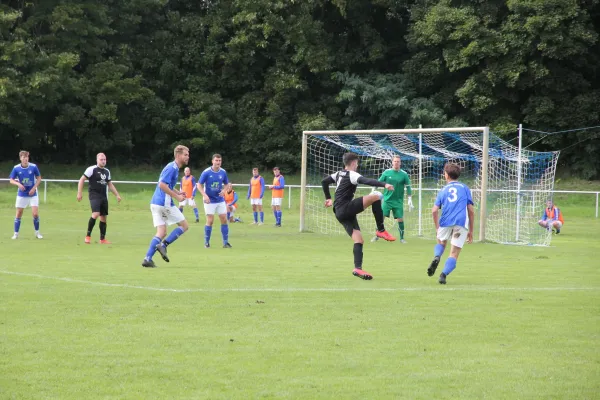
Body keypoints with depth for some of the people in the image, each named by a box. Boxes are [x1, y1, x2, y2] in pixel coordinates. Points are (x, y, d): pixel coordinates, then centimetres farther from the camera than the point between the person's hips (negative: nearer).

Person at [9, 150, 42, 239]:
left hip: (32, 194, -1)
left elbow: (39, 178, 0)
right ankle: (16, 234, 13)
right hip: (21, 195, 1)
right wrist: (18, 184, -22)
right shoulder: (16, 168, -9)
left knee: (35, 214, -8)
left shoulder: (33, 167, -10)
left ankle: (37, 232, 11)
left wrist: (34, 188, -12)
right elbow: (11, 180, -2)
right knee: (18, 214, 2)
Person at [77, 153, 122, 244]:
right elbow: (81, 180, -7)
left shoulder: (107, 171, 14)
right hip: (94, 195, -7)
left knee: (103, 217, 7)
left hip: (104, 197, 7)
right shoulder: (92, 169, -6)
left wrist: (117, 195, 17)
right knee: (95, 214, -24)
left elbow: (110, 184, 24)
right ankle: (88, 236, -12)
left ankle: (102, 239, 16)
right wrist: (79, 193, -14)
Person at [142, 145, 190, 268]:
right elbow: (162, 185, -22)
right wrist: (176, 196, -17)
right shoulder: (172, 168, -13)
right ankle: (164, 245, -7)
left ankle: (148, 259, -4)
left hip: (155, 203, 9)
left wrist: (178, 193, 14)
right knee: (184, 225, 2)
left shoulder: (173, 168, 19)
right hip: (164, 203, -9)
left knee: (161, 233, 6)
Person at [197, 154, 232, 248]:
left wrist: (224, 190, -9)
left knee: (224, 220, 0)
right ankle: (206, 242, 7)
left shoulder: (223, 172, 0)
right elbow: (199, 185, -7)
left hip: (220, 200, 4)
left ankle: (225, 242, 7)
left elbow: (226, 184, 13)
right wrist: (205, 195, -20)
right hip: (209, 201, -4)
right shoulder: (206, 172, -12)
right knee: (210, 221, -7)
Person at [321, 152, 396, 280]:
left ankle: (358, 268, -10)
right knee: (376, 196, -17)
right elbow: (367, 181, -25)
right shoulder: (351, 175, -7)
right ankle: (381, 230, -16)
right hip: (346, 208, -9)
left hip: (340, 214, 9)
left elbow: (324, 182, 32)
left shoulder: (339, 174, 20)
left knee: (358, 239, 2)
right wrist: (384, 184, -36)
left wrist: (328, 198, 41)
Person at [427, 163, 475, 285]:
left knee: (441, 243, 26)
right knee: (454, 254, 3)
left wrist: (437, 228, 16)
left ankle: (436, 257, -5)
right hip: (461, 223, -1)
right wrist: (471, 231, 15)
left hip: (445, 222, 1)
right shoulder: (465, 188, 15)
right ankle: (444, 274, -16)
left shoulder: (443, 190, 16)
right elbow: (471, 210, 9)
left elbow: (434, 211, 5)